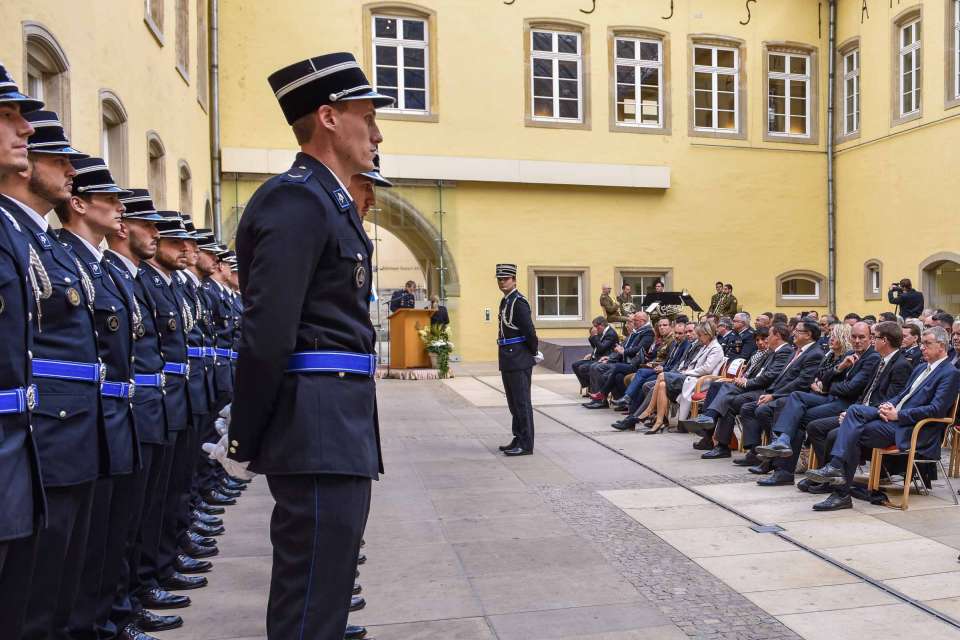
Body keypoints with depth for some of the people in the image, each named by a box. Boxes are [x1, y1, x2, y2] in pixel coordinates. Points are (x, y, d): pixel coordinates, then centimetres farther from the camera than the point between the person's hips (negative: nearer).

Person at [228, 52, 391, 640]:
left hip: (337, 424, 10)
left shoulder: (328, 199, 18)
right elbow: (267, 333, -20)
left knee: (326, 581, 22)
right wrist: (247, 439, -12)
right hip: (320, 427, -10)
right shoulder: (297, 198, -14)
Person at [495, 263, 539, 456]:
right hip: (508, 360, 10)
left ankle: (525, 445, 1)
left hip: (519, 360, -10)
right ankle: (518, 439, 25)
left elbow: (530, 331, -18)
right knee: (513, 402, 16)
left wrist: (533, 352, -7)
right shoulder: (505, 301, 15)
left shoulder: (519, 302, -15)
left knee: (522, 402, -5)